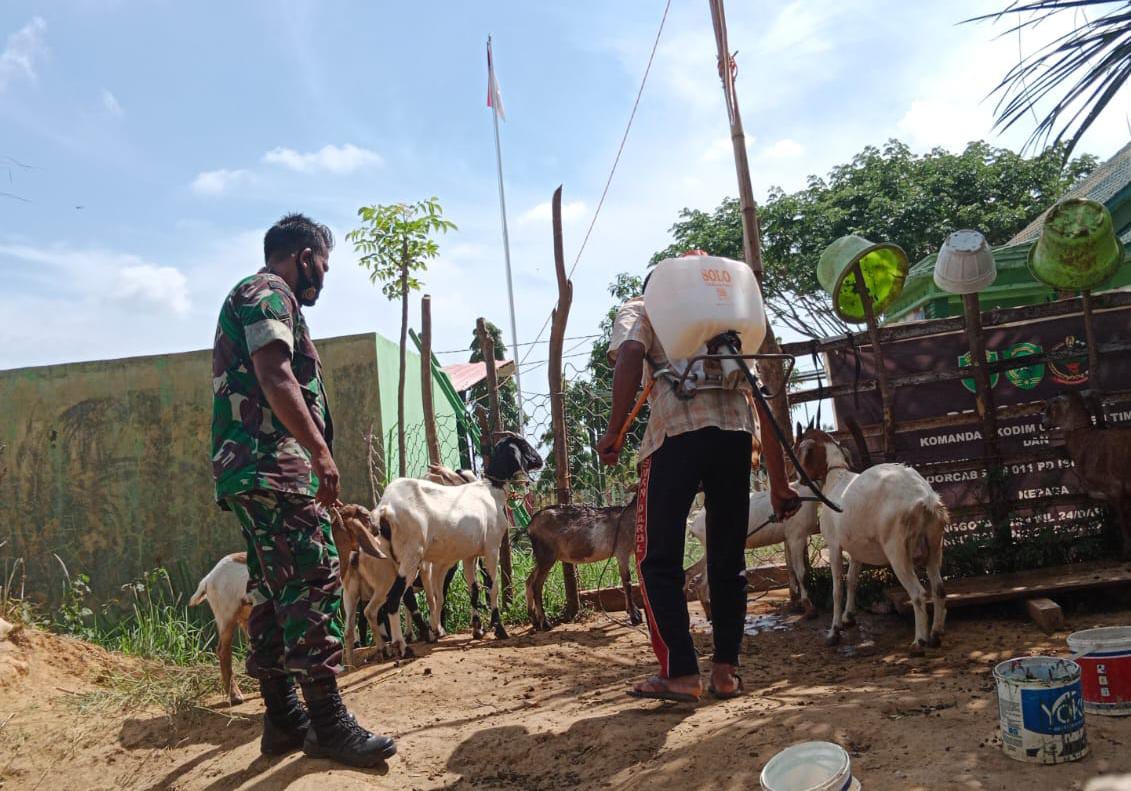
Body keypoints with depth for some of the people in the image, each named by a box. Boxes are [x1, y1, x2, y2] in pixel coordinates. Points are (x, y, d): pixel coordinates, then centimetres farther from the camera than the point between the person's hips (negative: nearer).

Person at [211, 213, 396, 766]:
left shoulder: (250, 297, 27)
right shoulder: (269, 294, -4)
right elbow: (275, 378, -19)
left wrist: (310, 452, 24)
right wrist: (320, 450, -21)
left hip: (248, 471, 11)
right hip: (273, 465, -11)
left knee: (272, 588, 9)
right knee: (315, 582, -12)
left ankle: (283, 719, 14)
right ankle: (327, 722, -11)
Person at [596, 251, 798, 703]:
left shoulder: (639, 309, 21)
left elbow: (629, 354, -5)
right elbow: (762, 400, 27)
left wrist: (614, 431, -4)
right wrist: (779, 482, 27)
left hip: (676, 432, -4)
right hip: (737, 432, 5)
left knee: (658, 560, 6)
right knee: (728, 559, 14)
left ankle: (680, 674, 6)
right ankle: (726, 670, 16)